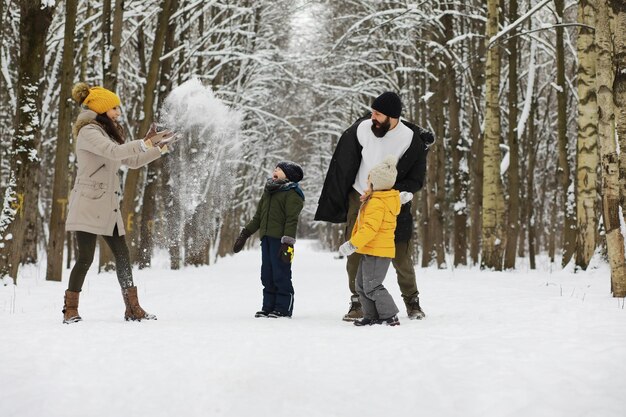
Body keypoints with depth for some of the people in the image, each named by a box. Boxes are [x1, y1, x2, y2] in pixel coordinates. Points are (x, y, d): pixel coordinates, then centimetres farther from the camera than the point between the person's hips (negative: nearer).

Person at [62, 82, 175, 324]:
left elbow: (132, 161, 23)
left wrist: (160, 148, 13)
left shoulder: (107, 133, 19)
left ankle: (133, 309, 11)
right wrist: (146, 142, -28)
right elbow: (114, 152, -26)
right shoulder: (88, 132, -10)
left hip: (109, 207, 9)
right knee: (86, 258, -10)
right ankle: (70, 310, -1)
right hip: (88, 205, -9)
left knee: (123, 256, 6)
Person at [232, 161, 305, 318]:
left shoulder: (292, 193, -5)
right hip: (266, 238, 8)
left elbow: (292, 220, -13)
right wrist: (245, 234, 20)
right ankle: (268, 306, 16)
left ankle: (283, 308, 0)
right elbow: (258, 216, 26)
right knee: (267, 275, 10)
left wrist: (287, 243, -20)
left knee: (281, 275, -5)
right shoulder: (268, 191, 20)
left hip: (280, 239, -8)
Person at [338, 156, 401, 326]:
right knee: (362, 285, 14)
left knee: (372, 287, -8)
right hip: (370, 251, 11)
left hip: (377, 252, -11)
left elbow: (370, 228, -27)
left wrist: (352, 244, -26)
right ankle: (372, 316, 17)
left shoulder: (376, 203, -20)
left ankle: (390, 317, -4)